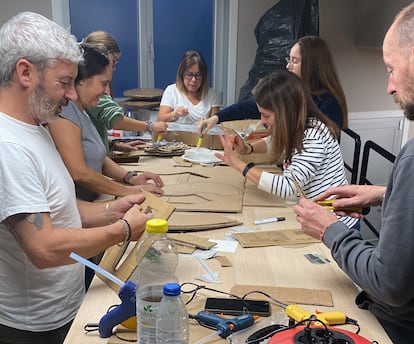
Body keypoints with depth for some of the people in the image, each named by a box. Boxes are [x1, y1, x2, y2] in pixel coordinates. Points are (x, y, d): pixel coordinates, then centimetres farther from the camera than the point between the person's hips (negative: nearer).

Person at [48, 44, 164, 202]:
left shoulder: (80, 111, 17)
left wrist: (130, 178, 4)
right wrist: (130, 191, -12)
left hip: (91, 202, 9)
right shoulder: (62, 112, -14)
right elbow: (79, 173, -19)